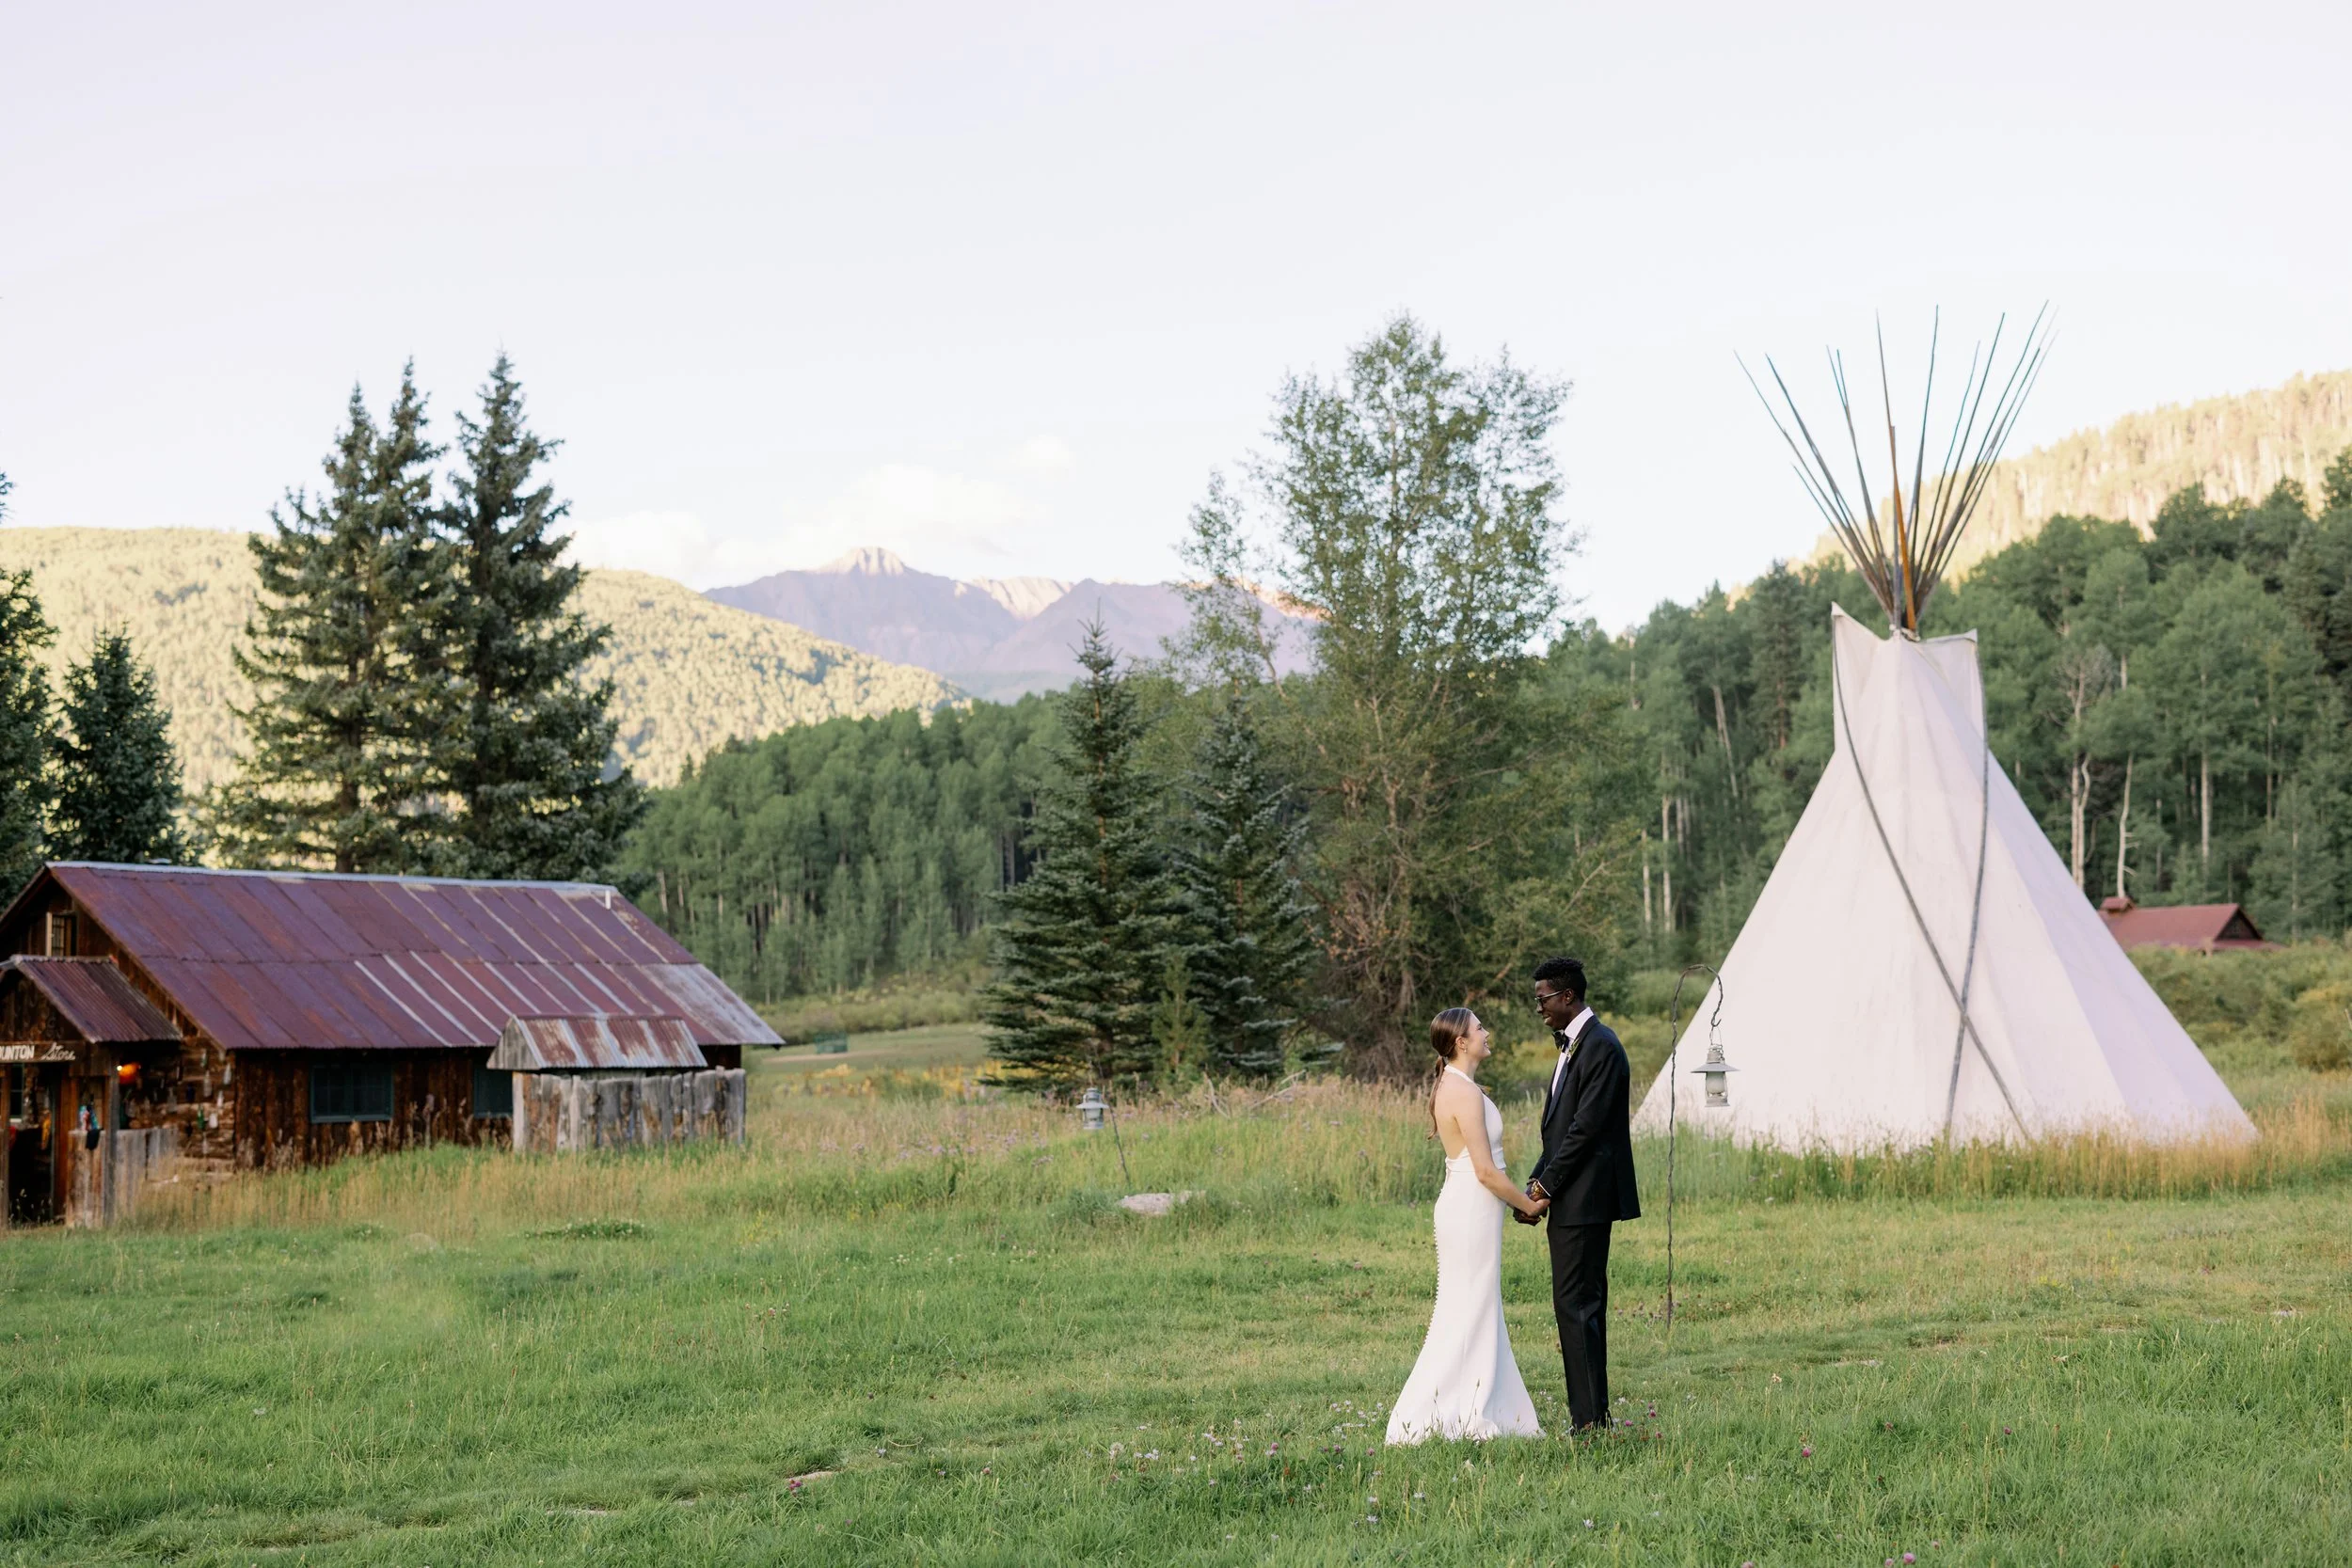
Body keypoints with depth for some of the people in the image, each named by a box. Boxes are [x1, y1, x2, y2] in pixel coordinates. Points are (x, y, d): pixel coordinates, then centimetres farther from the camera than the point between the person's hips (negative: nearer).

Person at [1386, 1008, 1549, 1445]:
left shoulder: (1450, 1085, 12)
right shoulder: (1465, 1092, -19)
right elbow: (1486, 1170, -19)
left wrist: (1520, 1198, 15)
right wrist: (1528, 1204, -7)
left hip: (1464, 1206, 10)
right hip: (1473, 1208, -10)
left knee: (1473, 1311, 14)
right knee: (1470, 1311, -3)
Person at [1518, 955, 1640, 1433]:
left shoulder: (1600, 1047, -14)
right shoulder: (1571, 1045, 18)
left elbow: (1586, 1127, -19)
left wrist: (1546, 1186, -14)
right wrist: (1536, 1183, 7)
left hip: (1585, 1198, -10)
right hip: (1572, 1200, 10)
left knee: (1575, 1304, -10)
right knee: (1582, 1305, 11)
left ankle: (1590, 1418, -8)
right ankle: (1591, 1416, 15)